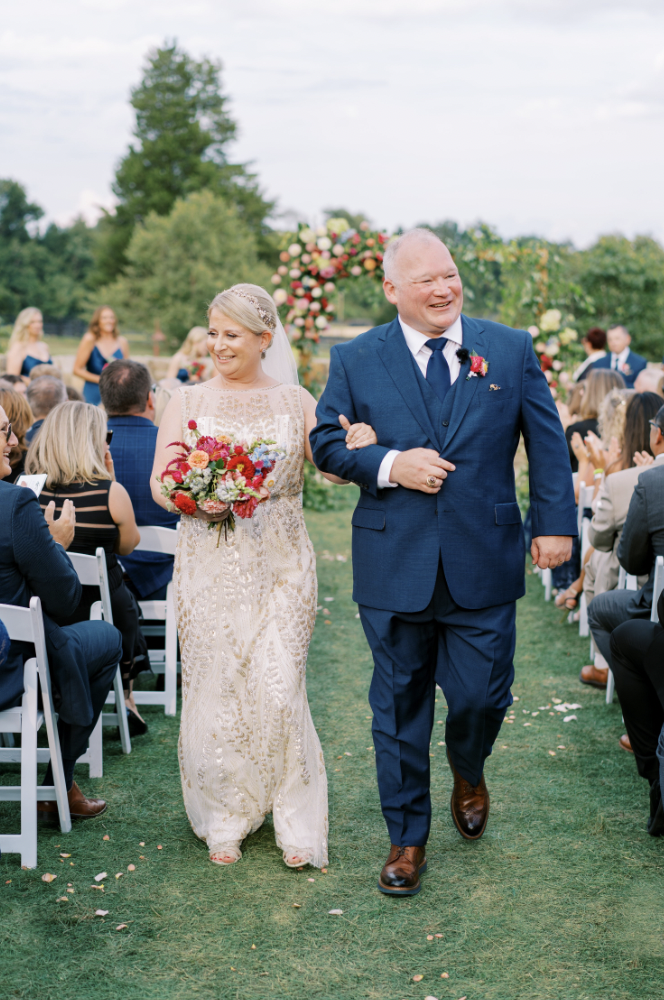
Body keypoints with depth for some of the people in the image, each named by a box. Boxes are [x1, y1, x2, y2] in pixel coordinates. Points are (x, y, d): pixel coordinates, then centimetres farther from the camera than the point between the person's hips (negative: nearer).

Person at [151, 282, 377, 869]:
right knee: (217, 691, 4)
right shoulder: (188, 402, 4)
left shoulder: (294, 400, 5)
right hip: (211, 565, 1)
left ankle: (295, 824, 13)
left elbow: (334, 468, 5)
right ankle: (225, 820, 23)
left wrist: (358, 447, -16)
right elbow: (160, 483, 2)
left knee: (278, 690, -4)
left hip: (281, 563, 0)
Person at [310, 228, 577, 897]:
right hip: (394, 565, 0)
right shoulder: (354, 361, 3)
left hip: (484, 565, 0)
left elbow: (547, 442, 6)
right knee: (399, 706, 8)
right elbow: (324, 443, 4)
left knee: (482, 696, 4)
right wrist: (389, 465, -13)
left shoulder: (511, 350, 4)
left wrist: (555, 524, -1)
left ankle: (468, 773, 41)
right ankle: (407, 838, 25)